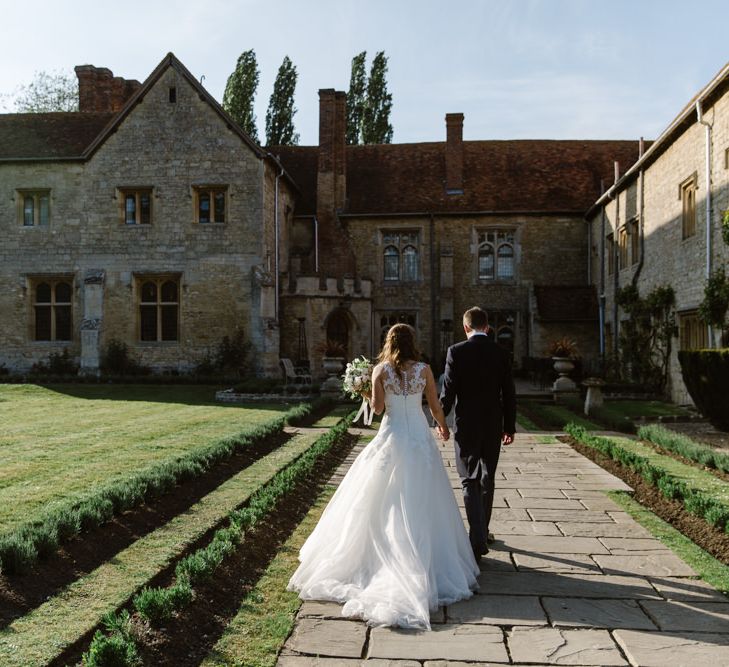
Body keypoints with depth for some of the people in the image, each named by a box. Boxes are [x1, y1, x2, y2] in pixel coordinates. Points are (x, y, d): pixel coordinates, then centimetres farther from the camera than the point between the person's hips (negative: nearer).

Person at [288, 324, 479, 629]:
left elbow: (377, 407, -10)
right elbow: (435, 405, 3)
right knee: (422, 504, 10)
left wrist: (365, 393, 11)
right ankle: (429, 558, 16)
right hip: (420, 437, 1)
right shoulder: (424, 369, -3)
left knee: (385, 504, 10)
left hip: (392, 438, -1)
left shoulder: (381, 370, -6)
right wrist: (443, 426, 22)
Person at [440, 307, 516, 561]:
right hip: (493, 426, 3)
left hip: (466, 426, -3)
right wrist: (509, 426, 11)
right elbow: (509, 394, 1)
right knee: (487, 480, 17)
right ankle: (482, 531, 31)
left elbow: (448, 390, -9)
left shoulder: (456, 351, -9)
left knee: (470, 482, 1)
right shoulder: (501, 353, 0)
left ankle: (478, 541, -8)